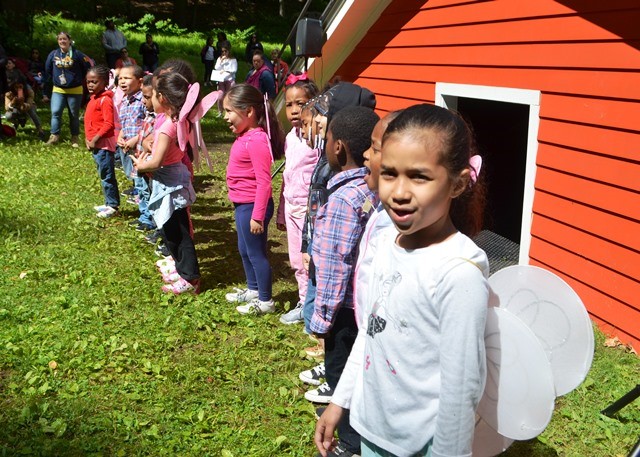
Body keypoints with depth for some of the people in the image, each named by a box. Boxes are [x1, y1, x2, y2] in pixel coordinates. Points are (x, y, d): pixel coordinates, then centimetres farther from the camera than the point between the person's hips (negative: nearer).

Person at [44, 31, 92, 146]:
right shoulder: (53, 54, 1)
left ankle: (74, 138, 16)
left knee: (74, 115, 7)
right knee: (55, 112, -10)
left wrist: (80, 80, 4)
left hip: (75, 90, -2)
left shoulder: (77, 54, -9)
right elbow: (47, 69, 17)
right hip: (58, 90, 2)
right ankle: (54, 136, -6)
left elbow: (87, 67, -2)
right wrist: (54, 79, 15)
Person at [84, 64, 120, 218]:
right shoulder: (93, 98, 13)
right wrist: (87, 138, 9)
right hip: (95, 145, 10)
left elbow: (109, 124, -24)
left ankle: (112, 206, 4)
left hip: (103, 143, -10)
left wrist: (95, 139, -21)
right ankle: (109, 203, 26)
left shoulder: (105, 100, -17)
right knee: (103, 175, 16)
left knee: (107, 175, -4)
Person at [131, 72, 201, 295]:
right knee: (173, 230, 19)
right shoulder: (176, 120, 5)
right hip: (174, 178, 9)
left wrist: (141, 166, -10)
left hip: (169, 183, -9)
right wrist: (145, 160, 4)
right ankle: (182, 270, 31)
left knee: (177, 232, 0)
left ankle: (190, 279, 9)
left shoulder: (167, 126, -24)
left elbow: (156, 162, -28)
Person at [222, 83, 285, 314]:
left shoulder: (257, 140, -23)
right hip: (242, 204, 10)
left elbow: (264, 182, -24)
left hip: (252, 205, -10)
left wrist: (258, 216, -23)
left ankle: (265, 301, 17)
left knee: (256, 253, 3)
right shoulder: (245, 137, 7)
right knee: (245, 251, 22)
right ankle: (252, 290, 40)